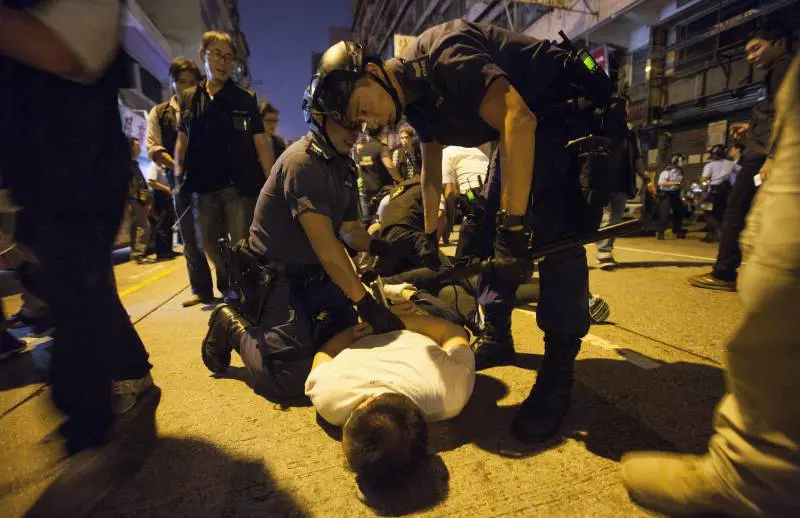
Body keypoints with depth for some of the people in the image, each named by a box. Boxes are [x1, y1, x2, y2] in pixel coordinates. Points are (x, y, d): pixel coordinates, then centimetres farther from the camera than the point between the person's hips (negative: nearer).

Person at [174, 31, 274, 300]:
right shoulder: (189, 98, 12)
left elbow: (261, 144, -3)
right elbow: (182, 139, 18)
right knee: (211, 246, 14)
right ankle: (228, 289, 34)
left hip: (240, 186, -4)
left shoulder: (245, 99, 3)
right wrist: (178, 173, 5)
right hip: (202, 187, 4)